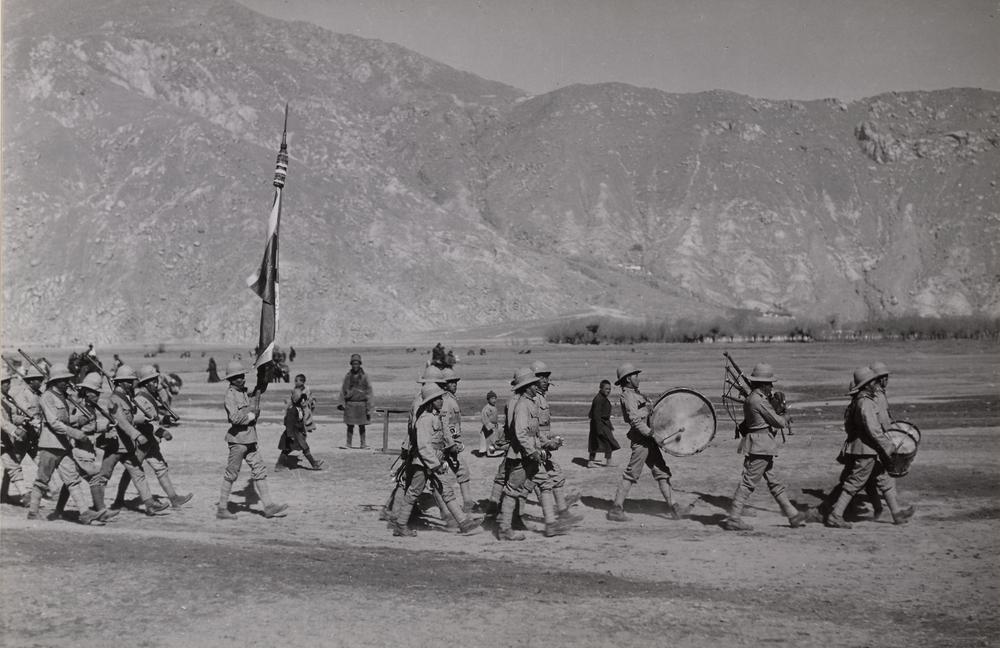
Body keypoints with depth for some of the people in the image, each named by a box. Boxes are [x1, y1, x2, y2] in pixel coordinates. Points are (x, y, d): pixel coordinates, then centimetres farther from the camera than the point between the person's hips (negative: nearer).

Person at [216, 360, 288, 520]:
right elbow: (235, 417, -25)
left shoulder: (244, 392, 14)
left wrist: (256, 398, -3)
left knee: (259, 471, 5)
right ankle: (221, 509, 11)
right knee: (231, 475, 0)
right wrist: (251, 415, -10)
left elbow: (255, 413, 15)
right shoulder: (230, 394, -13)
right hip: (237, 440, -8)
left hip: (250, 439, 8)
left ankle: (268, 506, 6)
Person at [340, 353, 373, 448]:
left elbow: (368, 391, 1)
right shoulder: (348, 376, 4)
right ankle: (349, 444, 8)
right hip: (350, 404, 1)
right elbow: (343, 390, 8)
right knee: (350, 425, 1)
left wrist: (369, 406, -4)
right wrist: (342, 404, 1)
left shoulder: (364, 376, 1)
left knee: (361, 425, 5)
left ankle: (362, 443, 14)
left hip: (361, 403, -1)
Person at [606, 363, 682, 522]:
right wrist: (651, 432, -25)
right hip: (640, 440, -10)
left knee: (662, 472, 10)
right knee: (631, 474, -7)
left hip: (648, 439, 10)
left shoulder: (637, 394, 19)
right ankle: (616, 508, -3)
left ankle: (670, 505, 14)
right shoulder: (628, 396, -12)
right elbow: (635, 420, -21)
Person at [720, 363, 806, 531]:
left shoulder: (752, 398, 13)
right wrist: (783, 419, 9)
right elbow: (778, 422, -12)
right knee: (748, 483, -7)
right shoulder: (758, 400, -17)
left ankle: (793, 515, 24)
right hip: (760, 446, -10)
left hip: (762, 448, 10)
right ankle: (733, 520, -4)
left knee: (774, 482, 15)